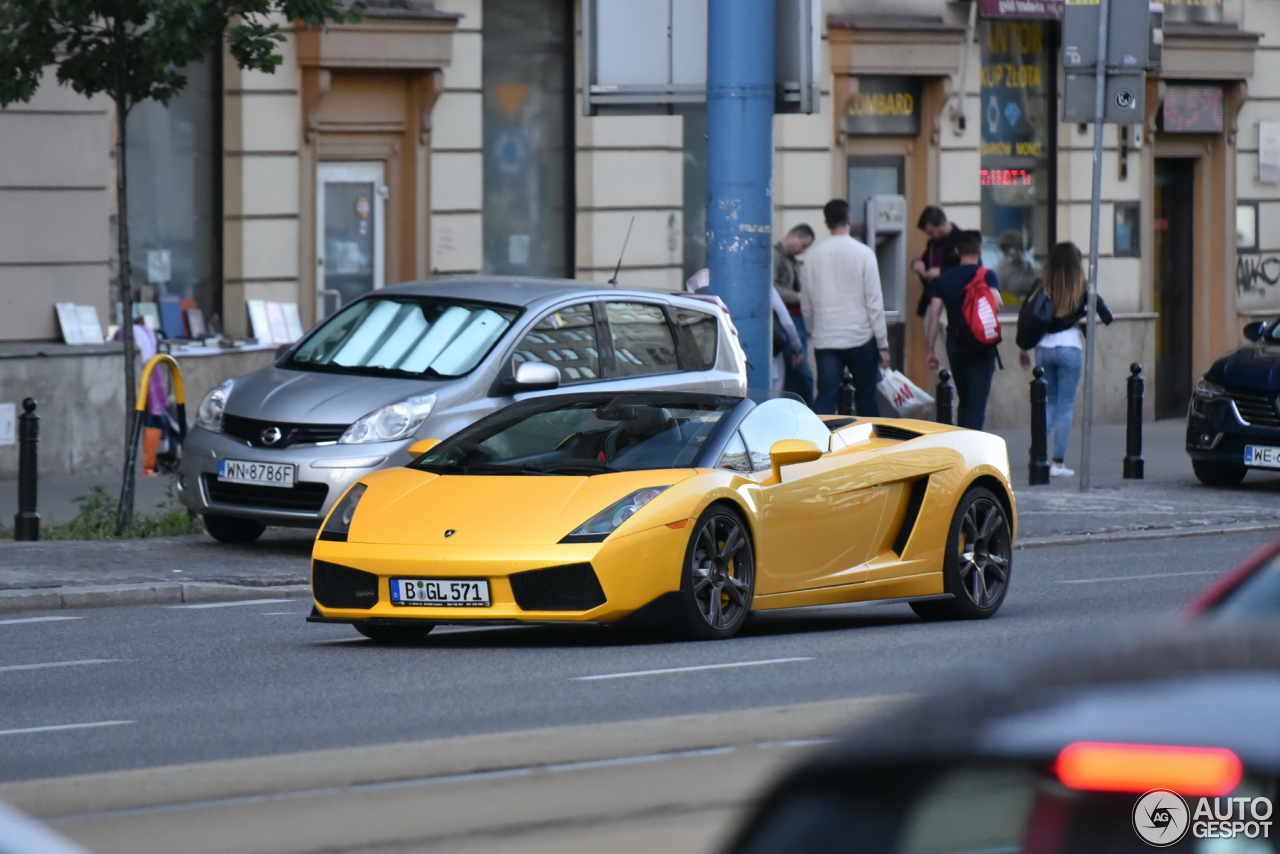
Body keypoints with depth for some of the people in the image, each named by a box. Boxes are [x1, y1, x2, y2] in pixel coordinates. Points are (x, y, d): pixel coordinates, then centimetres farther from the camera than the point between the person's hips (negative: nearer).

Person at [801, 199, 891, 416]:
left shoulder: (813, 255, 2)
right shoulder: (863, 253, -7)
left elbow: (806, 304, 8)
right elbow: (874, 301, -7)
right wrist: (883, 344, -2)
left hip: (825, 340, 2)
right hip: (860, 338, -2)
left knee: (825, 400, -2)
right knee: (865, 398, 10)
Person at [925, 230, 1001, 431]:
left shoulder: (944, 279, 6)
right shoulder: (987, 276, -6)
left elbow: (933, 315, 2)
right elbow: (996, 303, -21)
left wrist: (931, 350, 7)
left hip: (955, 345, 4)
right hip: (981, 346, -4)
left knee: (964, 400, 19)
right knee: (977, 403, -4)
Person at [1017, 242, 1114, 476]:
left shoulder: (1043, 290, 1)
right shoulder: (1082, 291, -4)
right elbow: (1106, 315, -8)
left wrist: (1023, 349, 11)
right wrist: (1082, 320, -1)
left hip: (1043, 349, 3)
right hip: (1069, 348, -3)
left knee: (1049, 403, 18)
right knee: (1065, 406, 3)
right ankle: (1058, 463, 0)